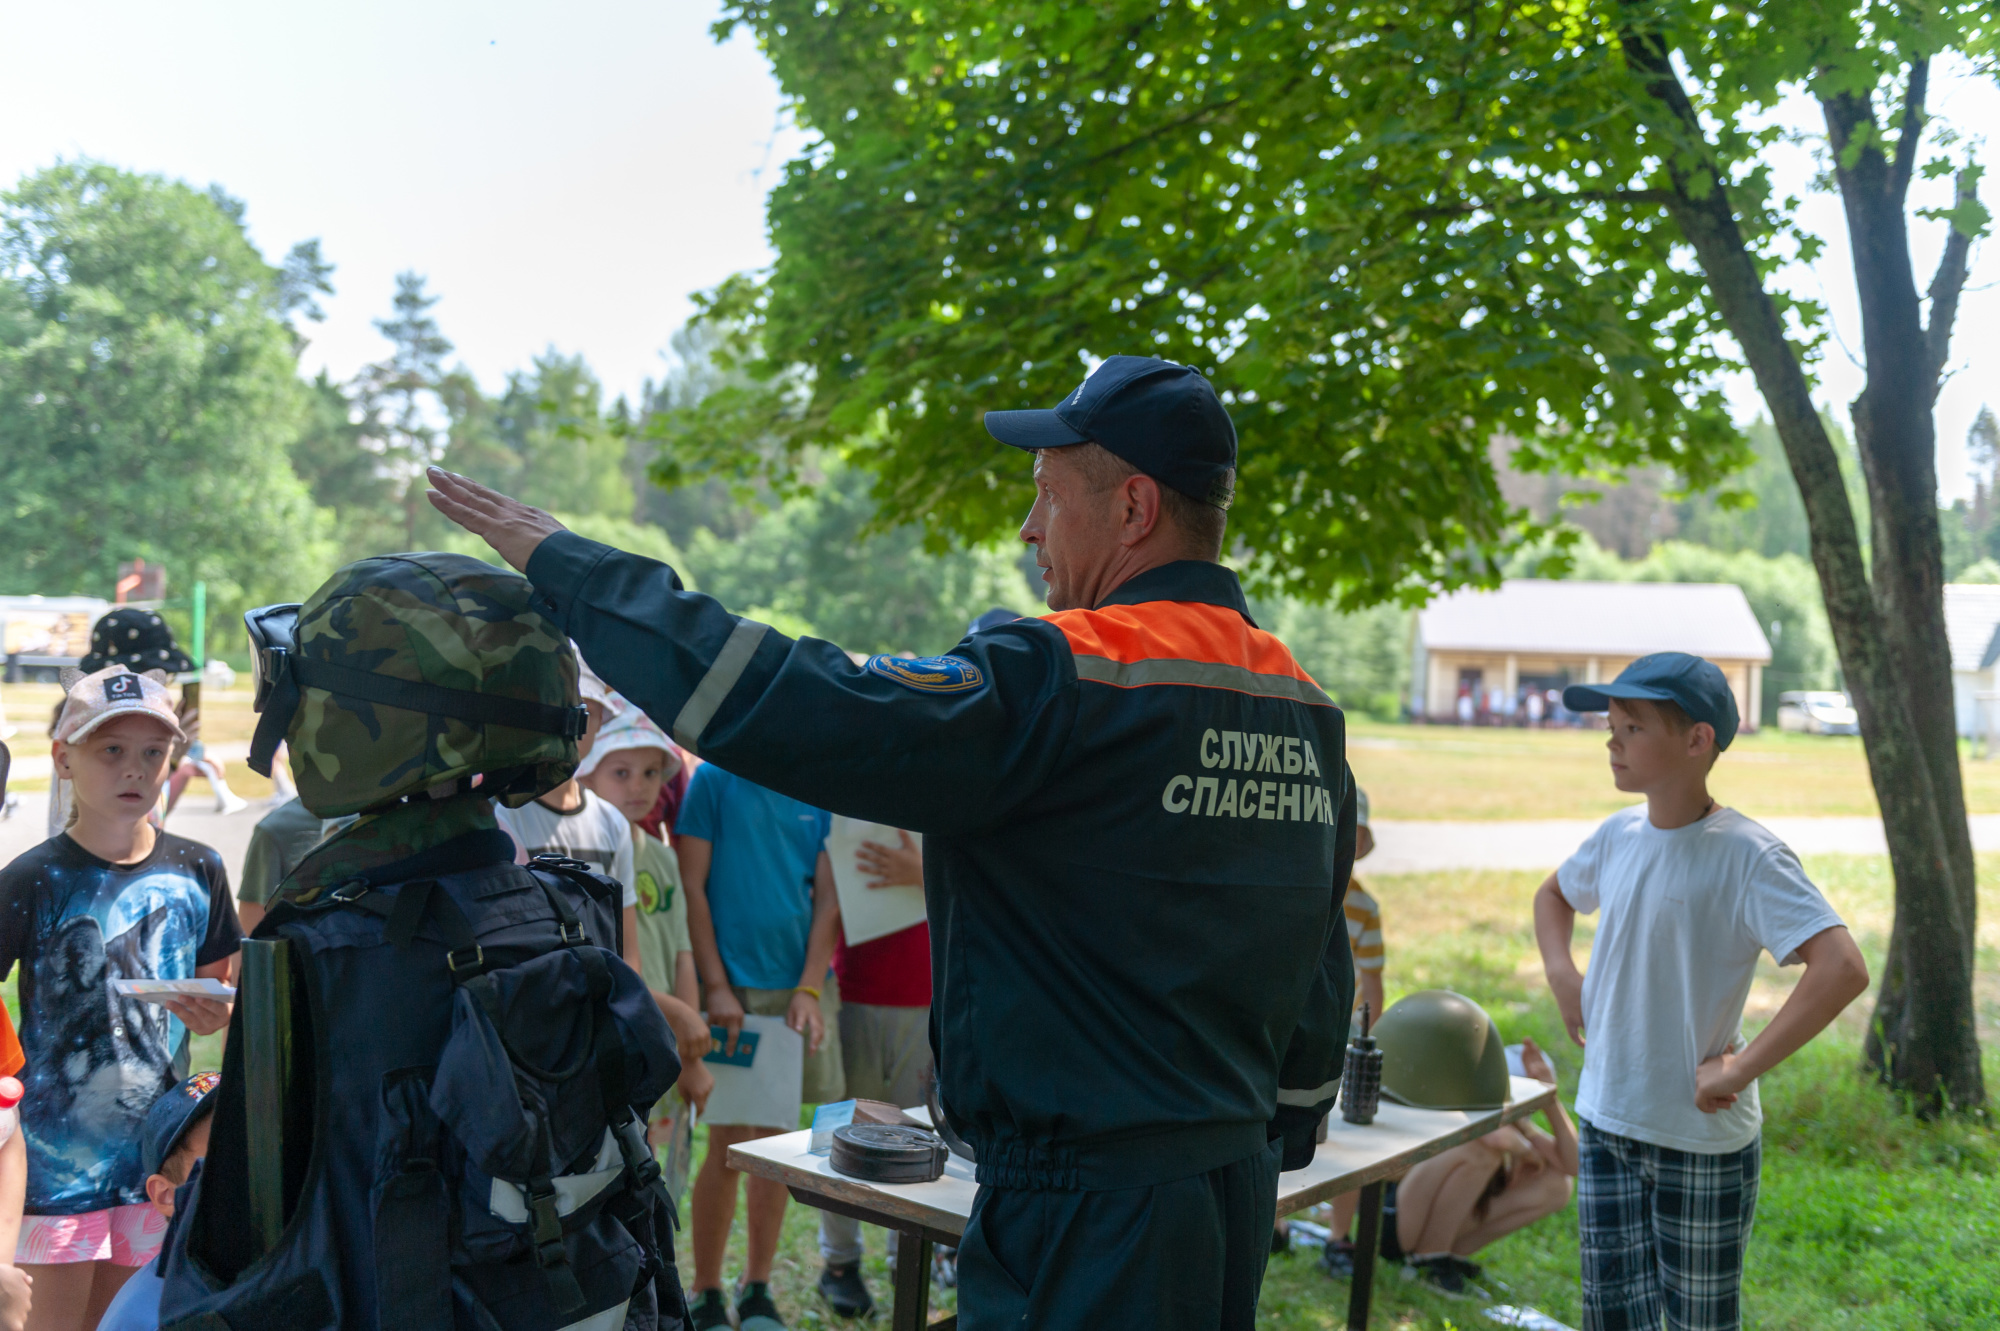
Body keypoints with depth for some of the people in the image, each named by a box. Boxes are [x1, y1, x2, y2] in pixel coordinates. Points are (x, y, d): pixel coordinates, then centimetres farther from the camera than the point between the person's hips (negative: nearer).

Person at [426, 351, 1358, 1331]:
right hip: (1240, 1194, 9)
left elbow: (787, 712, -25)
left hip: (1092, 1213, -8)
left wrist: (566, 566, -14)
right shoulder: (1307, 710, 5)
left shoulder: (1066, 683, -20)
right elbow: (1321, 985, 12)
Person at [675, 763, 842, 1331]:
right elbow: (693, 886, -5)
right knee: (729, 1145, 0)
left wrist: (810, 989, -5)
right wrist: (716, 988, -11)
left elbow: (828, 898, 5)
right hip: (733, 988, -3)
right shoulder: (714, 779, -3)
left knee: (777, 1142, 10)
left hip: (799, 987, 4)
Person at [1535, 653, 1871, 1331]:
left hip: (1702, 1136, -5)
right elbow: (1554, 895, 23)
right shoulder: (1619, 835, 2)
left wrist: (1741, 1070, -27)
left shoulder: (1748, 855, -18)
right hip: (1606, 1122, 5)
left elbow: (1843, 970, -30)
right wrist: (1562, 976, 6)